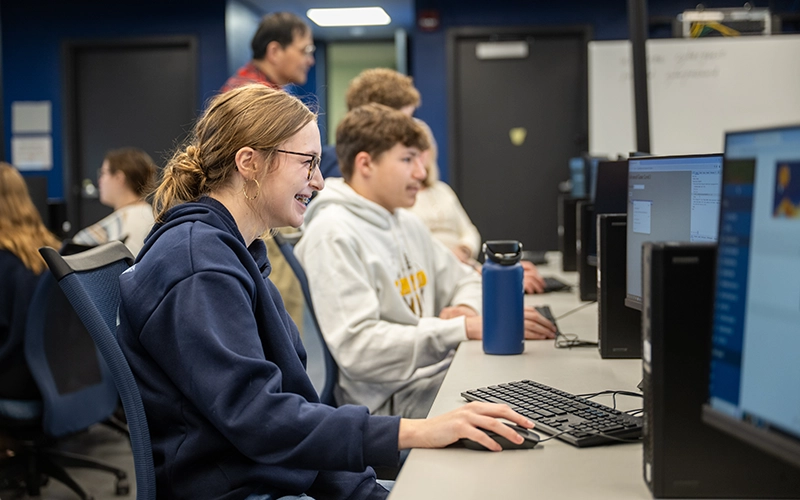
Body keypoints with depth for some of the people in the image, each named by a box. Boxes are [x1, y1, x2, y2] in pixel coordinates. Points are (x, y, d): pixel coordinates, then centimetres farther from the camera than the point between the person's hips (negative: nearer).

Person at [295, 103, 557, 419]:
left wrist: (466, 308, 3)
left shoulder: (407, 224, 17)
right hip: (392, 402, -9)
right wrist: (463, 329, -23)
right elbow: (357, 348, -22)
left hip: (444, 373, 9)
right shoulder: (333, 235, -12)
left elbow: (466, 280, 29)